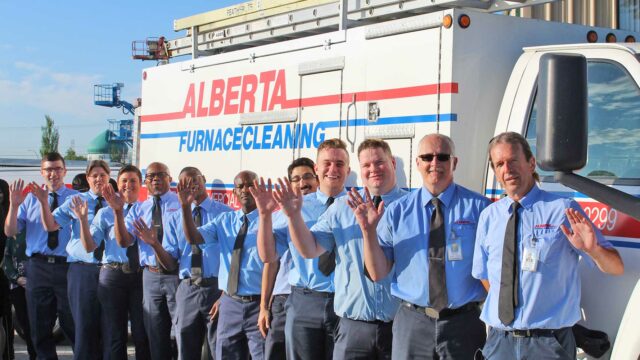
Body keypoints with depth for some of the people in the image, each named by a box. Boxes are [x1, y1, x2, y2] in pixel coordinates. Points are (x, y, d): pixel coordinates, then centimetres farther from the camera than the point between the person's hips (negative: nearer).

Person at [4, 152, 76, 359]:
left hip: (67, 266, -3)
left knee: (73, 326, 6)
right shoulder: (30, 199, 10)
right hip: (38, 267, 3)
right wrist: (14, 205, -11)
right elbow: (10, 232, 3)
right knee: (40, 327, 11)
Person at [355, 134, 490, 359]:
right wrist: (369, 231, -13)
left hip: (464, 324, -1)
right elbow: (378, 273, 0)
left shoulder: (479, 207, 0)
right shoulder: (397, 212, 3)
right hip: (412, 324, 1)